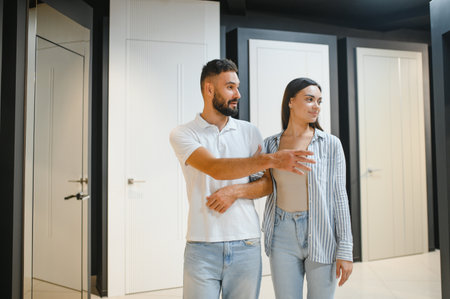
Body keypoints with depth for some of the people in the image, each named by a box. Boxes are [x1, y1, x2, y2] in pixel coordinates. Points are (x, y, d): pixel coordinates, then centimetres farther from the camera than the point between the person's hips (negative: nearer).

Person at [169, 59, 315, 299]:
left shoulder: (249, 132, 8)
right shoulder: (182, 134, -2)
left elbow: (269, 182, 7)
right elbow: (216, 168, -19)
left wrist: (236, 192, -11)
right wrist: (271, 159, -26)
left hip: (246, 245, 3)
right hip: (202, 249, -2)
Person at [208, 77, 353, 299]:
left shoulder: (330, 144, -1)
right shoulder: (270, 145, 5)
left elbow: (339, 196, -2)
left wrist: (345, 251, -5)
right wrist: (237, 189, -16)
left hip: (321, 236, -1)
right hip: (283, 238, 2)